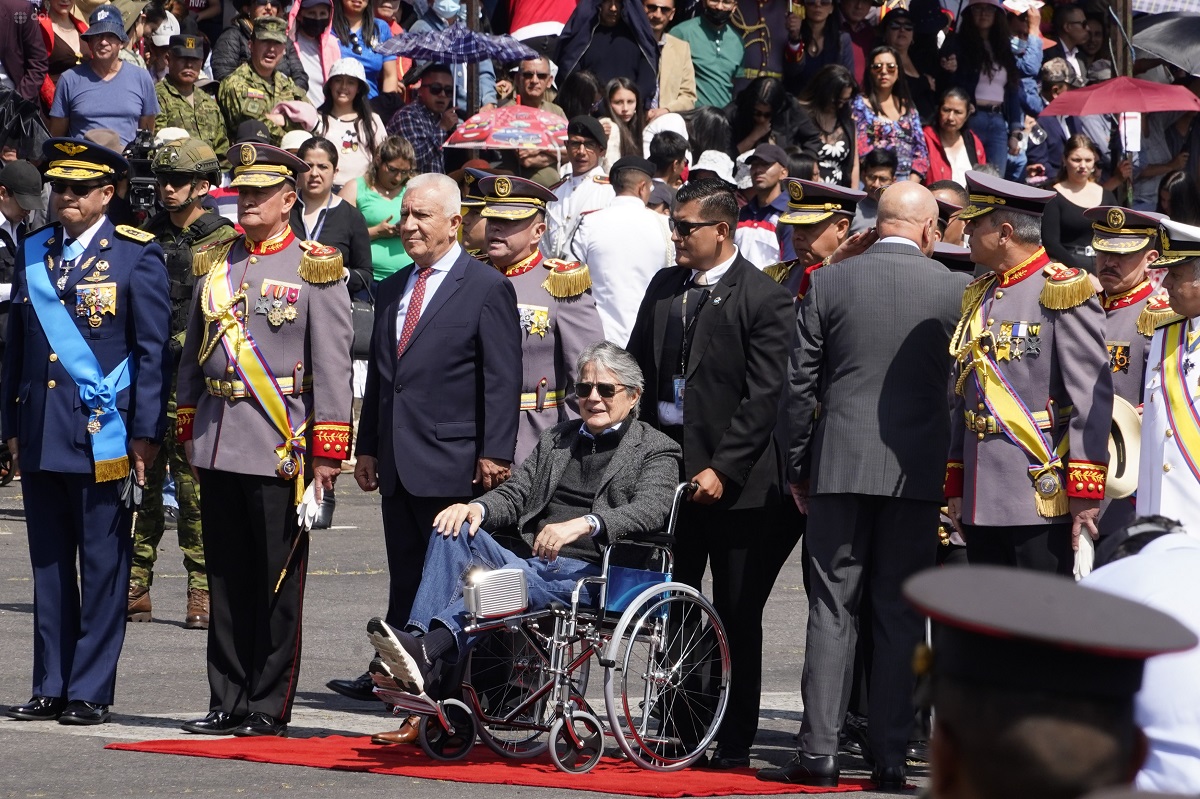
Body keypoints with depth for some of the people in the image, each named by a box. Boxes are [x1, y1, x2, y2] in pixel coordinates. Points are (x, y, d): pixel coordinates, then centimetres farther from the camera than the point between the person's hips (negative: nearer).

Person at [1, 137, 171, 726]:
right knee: (48, 566, 8)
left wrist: (145, 433, -7)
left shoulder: (137, 256, -1)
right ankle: (50, 689, 14)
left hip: (104, 439, -5)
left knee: (102, 568, -1)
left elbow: (152, 351, -3)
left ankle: (91, 692, 4)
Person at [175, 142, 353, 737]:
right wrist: (188, 433, 14)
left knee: (278, 584, -1)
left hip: (280, 450, -5)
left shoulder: (315, 269, -3)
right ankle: (227, 703, 14)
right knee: (226, 581, 9)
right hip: (218, 445, 5)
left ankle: (269, 707, 4)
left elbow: (333, 365, -6)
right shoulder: (216, 264, 13)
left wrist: (326, 453, -10)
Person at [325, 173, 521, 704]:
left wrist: (494, 455, -15)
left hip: (452, 463, -7)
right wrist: (367, 447, 15)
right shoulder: (392, 290, 17)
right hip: (397, 462, 7)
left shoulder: (487, 289, -4)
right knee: (406, 576, 8)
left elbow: (502, 380, -9)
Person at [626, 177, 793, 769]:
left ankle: (733, 741, 7)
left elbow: (764, 397, -12)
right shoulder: (664, 288, 11)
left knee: (737, 615, 2)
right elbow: (637, 370, 17)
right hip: (666, 469, 6)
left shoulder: (763, 299, -8)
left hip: (731, 477, -6)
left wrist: (722, 469, -17)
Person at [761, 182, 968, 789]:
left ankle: (819, 752, 0)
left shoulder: (829, 282, -1)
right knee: (900, 617, 4)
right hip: (918, 474, 0)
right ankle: (889, 758, 3)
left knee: (832, 611, 4)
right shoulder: (953, 289, -2)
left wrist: (798, 467, 11)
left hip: (839, 466, 0)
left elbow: (798, 383, 2)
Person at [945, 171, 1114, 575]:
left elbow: (1092, 396, -13)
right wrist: (955, 484, 18)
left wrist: (1085, 489, -18)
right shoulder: (980, 297, 16)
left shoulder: (1062, 292, -8)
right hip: (983, 502, 8)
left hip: (1043, 496, -8)